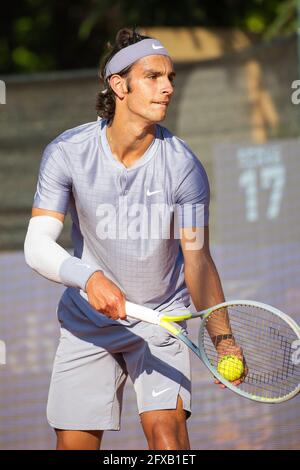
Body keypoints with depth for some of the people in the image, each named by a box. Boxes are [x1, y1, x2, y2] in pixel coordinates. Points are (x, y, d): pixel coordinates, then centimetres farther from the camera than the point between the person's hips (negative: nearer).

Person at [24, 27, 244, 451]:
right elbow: (37, 245, -19)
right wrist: (89, 278, -39)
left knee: (166, 429, -20)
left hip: (162, 318, -1)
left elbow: (198, 261, -18)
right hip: (87, 321, 1)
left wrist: (223, 338, -32)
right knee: (74, 445, 1)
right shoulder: (68, 153, -15)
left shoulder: (183, 165, -17)